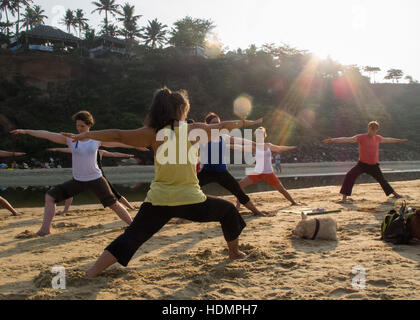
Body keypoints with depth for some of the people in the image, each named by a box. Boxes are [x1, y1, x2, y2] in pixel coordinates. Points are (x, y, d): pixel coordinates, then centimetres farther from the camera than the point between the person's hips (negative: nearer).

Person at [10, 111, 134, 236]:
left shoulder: (97, 139, -3)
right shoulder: (71, 139, -3)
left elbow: (116, 143, 6)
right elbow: (47, 134, -9)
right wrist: (26, 131, -15)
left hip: (96, 180, -2)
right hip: (77, 181, 2)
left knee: (114, 204, 4)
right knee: (50, 196, -6)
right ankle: (46, 228, -1)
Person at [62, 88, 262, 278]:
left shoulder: (153, 133, 1)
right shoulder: (194, 130, 2)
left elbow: (119, 135, -4)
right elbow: (222, 127, 19)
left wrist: (86, 135, 5)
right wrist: (242, 123, 37)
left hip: (158, 201, 1)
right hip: (190, 200, 0)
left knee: (130, 238, 7)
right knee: (229, 211, 25)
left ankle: (90, 274, -1)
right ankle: (234, 252, 41)